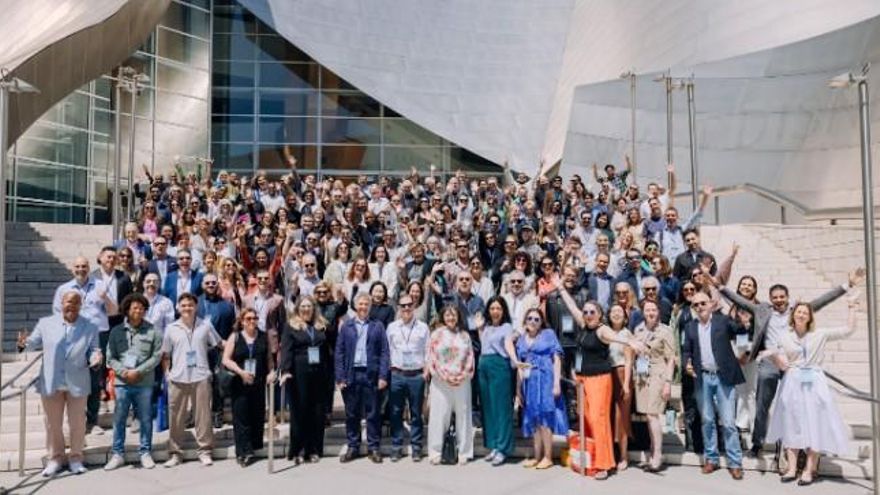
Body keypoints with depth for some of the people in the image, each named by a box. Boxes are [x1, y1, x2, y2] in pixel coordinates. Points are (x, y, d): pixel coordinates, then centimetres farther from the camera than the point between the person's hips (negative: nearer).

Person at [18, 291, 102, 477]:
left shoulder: (90, 327, 3)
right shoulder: (46, 323, 4)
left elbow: (93, 350, 3)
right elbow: (34, 342, 5)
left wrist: (96, 357, -19)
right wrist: (24, 343, -18)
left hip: (77, 383, 0)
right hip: (51, 383, 1)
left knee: (77, 423, 7)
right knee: (53, 424, 11)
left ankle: (76, 458, 22)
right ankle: (55, 458, 26)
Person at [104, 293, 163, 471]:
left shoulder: (152, 331, 0)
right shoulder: (117, 331, 5)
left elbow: (156, 356, -3)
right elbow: (110, 358, 4)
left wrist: (138, 371, -11)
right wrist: (124, 371, -11)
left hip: (145, 383, -1)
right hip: (122, 382, 1)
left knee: (145, 419, 6)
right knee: (119, 419, 7)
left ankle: (145, 453, 17)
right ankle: (117, 454, 19)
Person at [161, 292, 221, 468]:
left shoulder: (205, 325, 4)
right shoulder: (171, 329, 7)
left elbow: (219, 345, 10)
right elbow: (165, 355, 11)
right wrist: (167, 374, 2)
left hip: (201, 377, -1)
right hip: (177, 379, 1)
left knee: (203, 415, 2)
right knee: (176, 417, 7)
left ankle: (205, 451, 11)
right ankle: (175, 453, 18)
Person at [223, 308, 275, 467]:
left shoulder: (263, 337, 8)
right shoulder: (235, 337, 3)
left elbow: (269, 358, 12)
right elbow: (226, 360, -2)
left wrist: (271, 372, -5)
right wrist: (240, 371, -14)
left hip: (258, 384, 2)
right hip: (239, 384, -2)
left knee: (257, 416, 4)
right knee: (241, 418, -3)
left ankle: (254, 447, 17)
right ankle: (244, 452, 2)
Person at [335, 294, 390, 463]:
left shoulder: (377, 326, 5)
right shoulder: (346, 326, 7)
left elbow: (384, 352, 1)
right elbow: (339, 352, 5)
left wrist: (383, 376, -7)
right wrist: (340, 377, -3)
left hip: (371, 375, -1)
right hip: (351, 374, 1)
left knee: (373, 413, 4)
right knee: (351, 413, 8)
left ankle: (374, 447, 14)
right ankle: (353, 447, 19)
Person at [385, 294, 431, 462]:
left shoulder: (423, 327, 2)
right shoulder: (391, 327, 6)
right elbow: (387, 351, 7)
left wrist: (426, 372, -3)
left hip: (417, 375, -1)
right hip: (396, 375, 1)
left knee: (416, 413, 6)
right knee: (396, 413, 6)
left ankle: (416, 448, 15)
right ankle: (396, 447, 15)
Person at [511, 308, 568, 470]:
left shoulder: (548, 334, 1)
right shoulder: (521, 339, 13)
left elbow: (557, 359, -4)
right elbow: (519, 366, 15)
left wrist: (557, 383, -12)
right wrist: (518, 389, 13)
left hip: (545, 380, -5)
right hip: (529, 382, 5)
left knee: (545, 419, -4)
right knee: (533, 421, 8)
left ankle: (548, 457, 4)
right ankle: (537, 456, 16)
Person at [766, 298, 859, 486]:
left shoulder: (820, 334, 4)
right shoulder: (785, 337, 6)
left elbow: (848, 330, -2)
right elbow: (783, 366, 1)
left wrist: (852, 308, -4)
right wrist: (773, 355, -18)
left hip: (814, 384, -1)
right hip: (792, 384, 1)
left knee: (815, 426, 0)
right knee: (792, 425, 3)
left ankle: (809, 470, 7)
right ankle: (792, 468, 9)